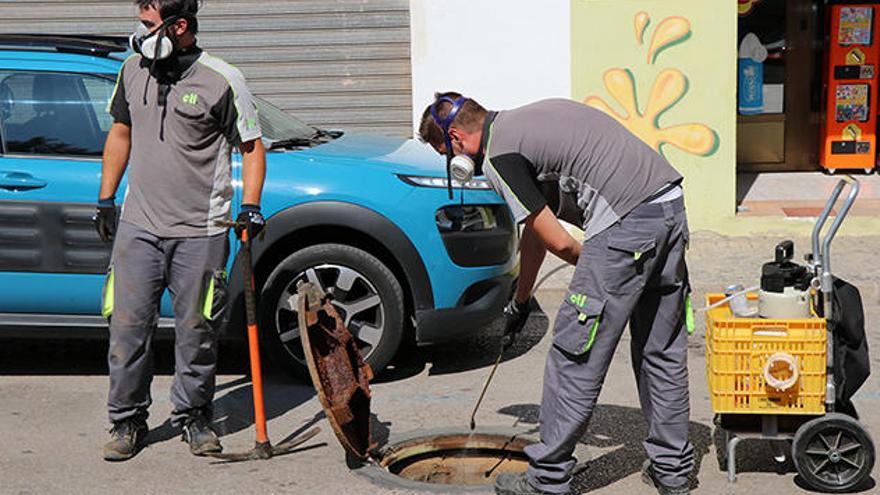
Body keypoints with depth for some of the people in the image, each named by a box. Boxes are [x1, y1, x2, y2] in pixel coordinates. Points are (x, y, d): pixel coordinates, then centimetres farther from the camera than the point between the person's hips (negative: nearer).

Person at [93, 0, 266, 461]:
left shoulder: (221, 80, -7)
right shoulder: (134, 70, 8)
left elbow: (252, 146, 0)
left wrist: (251, 206, -10)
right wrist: (105, 200, 18)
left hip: (199, 233, -4)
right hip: (137, 226, 4)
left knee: (197, 332, 5)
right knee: (127, 327, 3)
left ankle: (193, 416, 23)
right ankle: (127, 421, 18)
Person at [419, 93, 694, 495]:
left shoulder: (498, 157, -3)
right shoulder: (525, 123, 25)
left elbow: (559, 242, -6)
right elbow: (536, 231, 34)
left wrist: (596, 267, 15)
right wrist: (520, 300, 42)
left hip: (626, 223, -9)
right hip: (671, 205, 9)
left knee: (577, 355, 3)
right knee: (662, 350, 18)